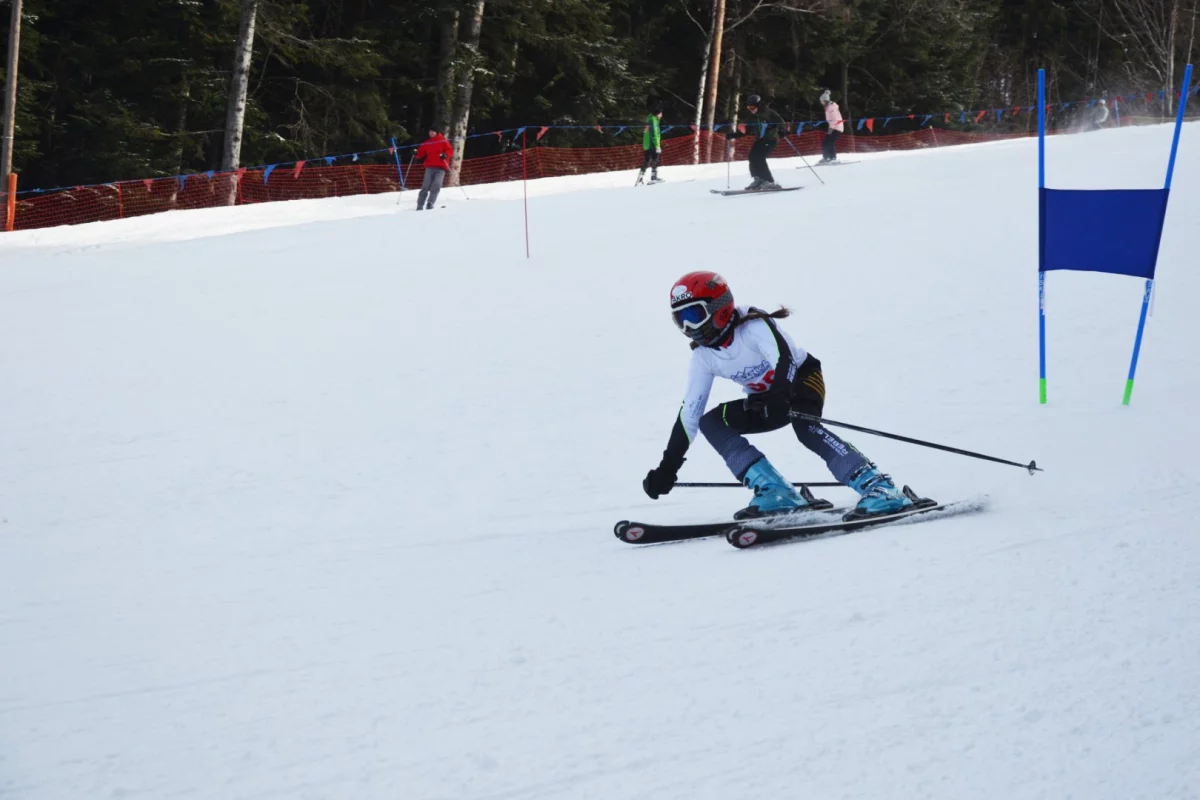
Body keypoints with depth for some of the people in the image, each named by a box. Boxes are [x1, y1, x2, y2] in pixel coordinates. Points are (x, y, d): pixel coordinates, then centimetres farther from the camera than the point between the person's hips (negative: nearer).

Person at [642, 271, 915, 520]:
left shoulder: (754, 326, -25)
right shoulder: (703, 356, -7)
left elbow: (784, 358, -40)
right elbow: (689, 412, -4)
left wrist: (779, 396, -60)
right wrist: (668, 465, -8)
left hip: (801, 378, -7)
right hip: (767, 398, 7)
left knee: (804, 426, -36)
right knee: (710, 422, -12)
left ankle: (877, 488, -40)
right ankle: (775, 493, -20)